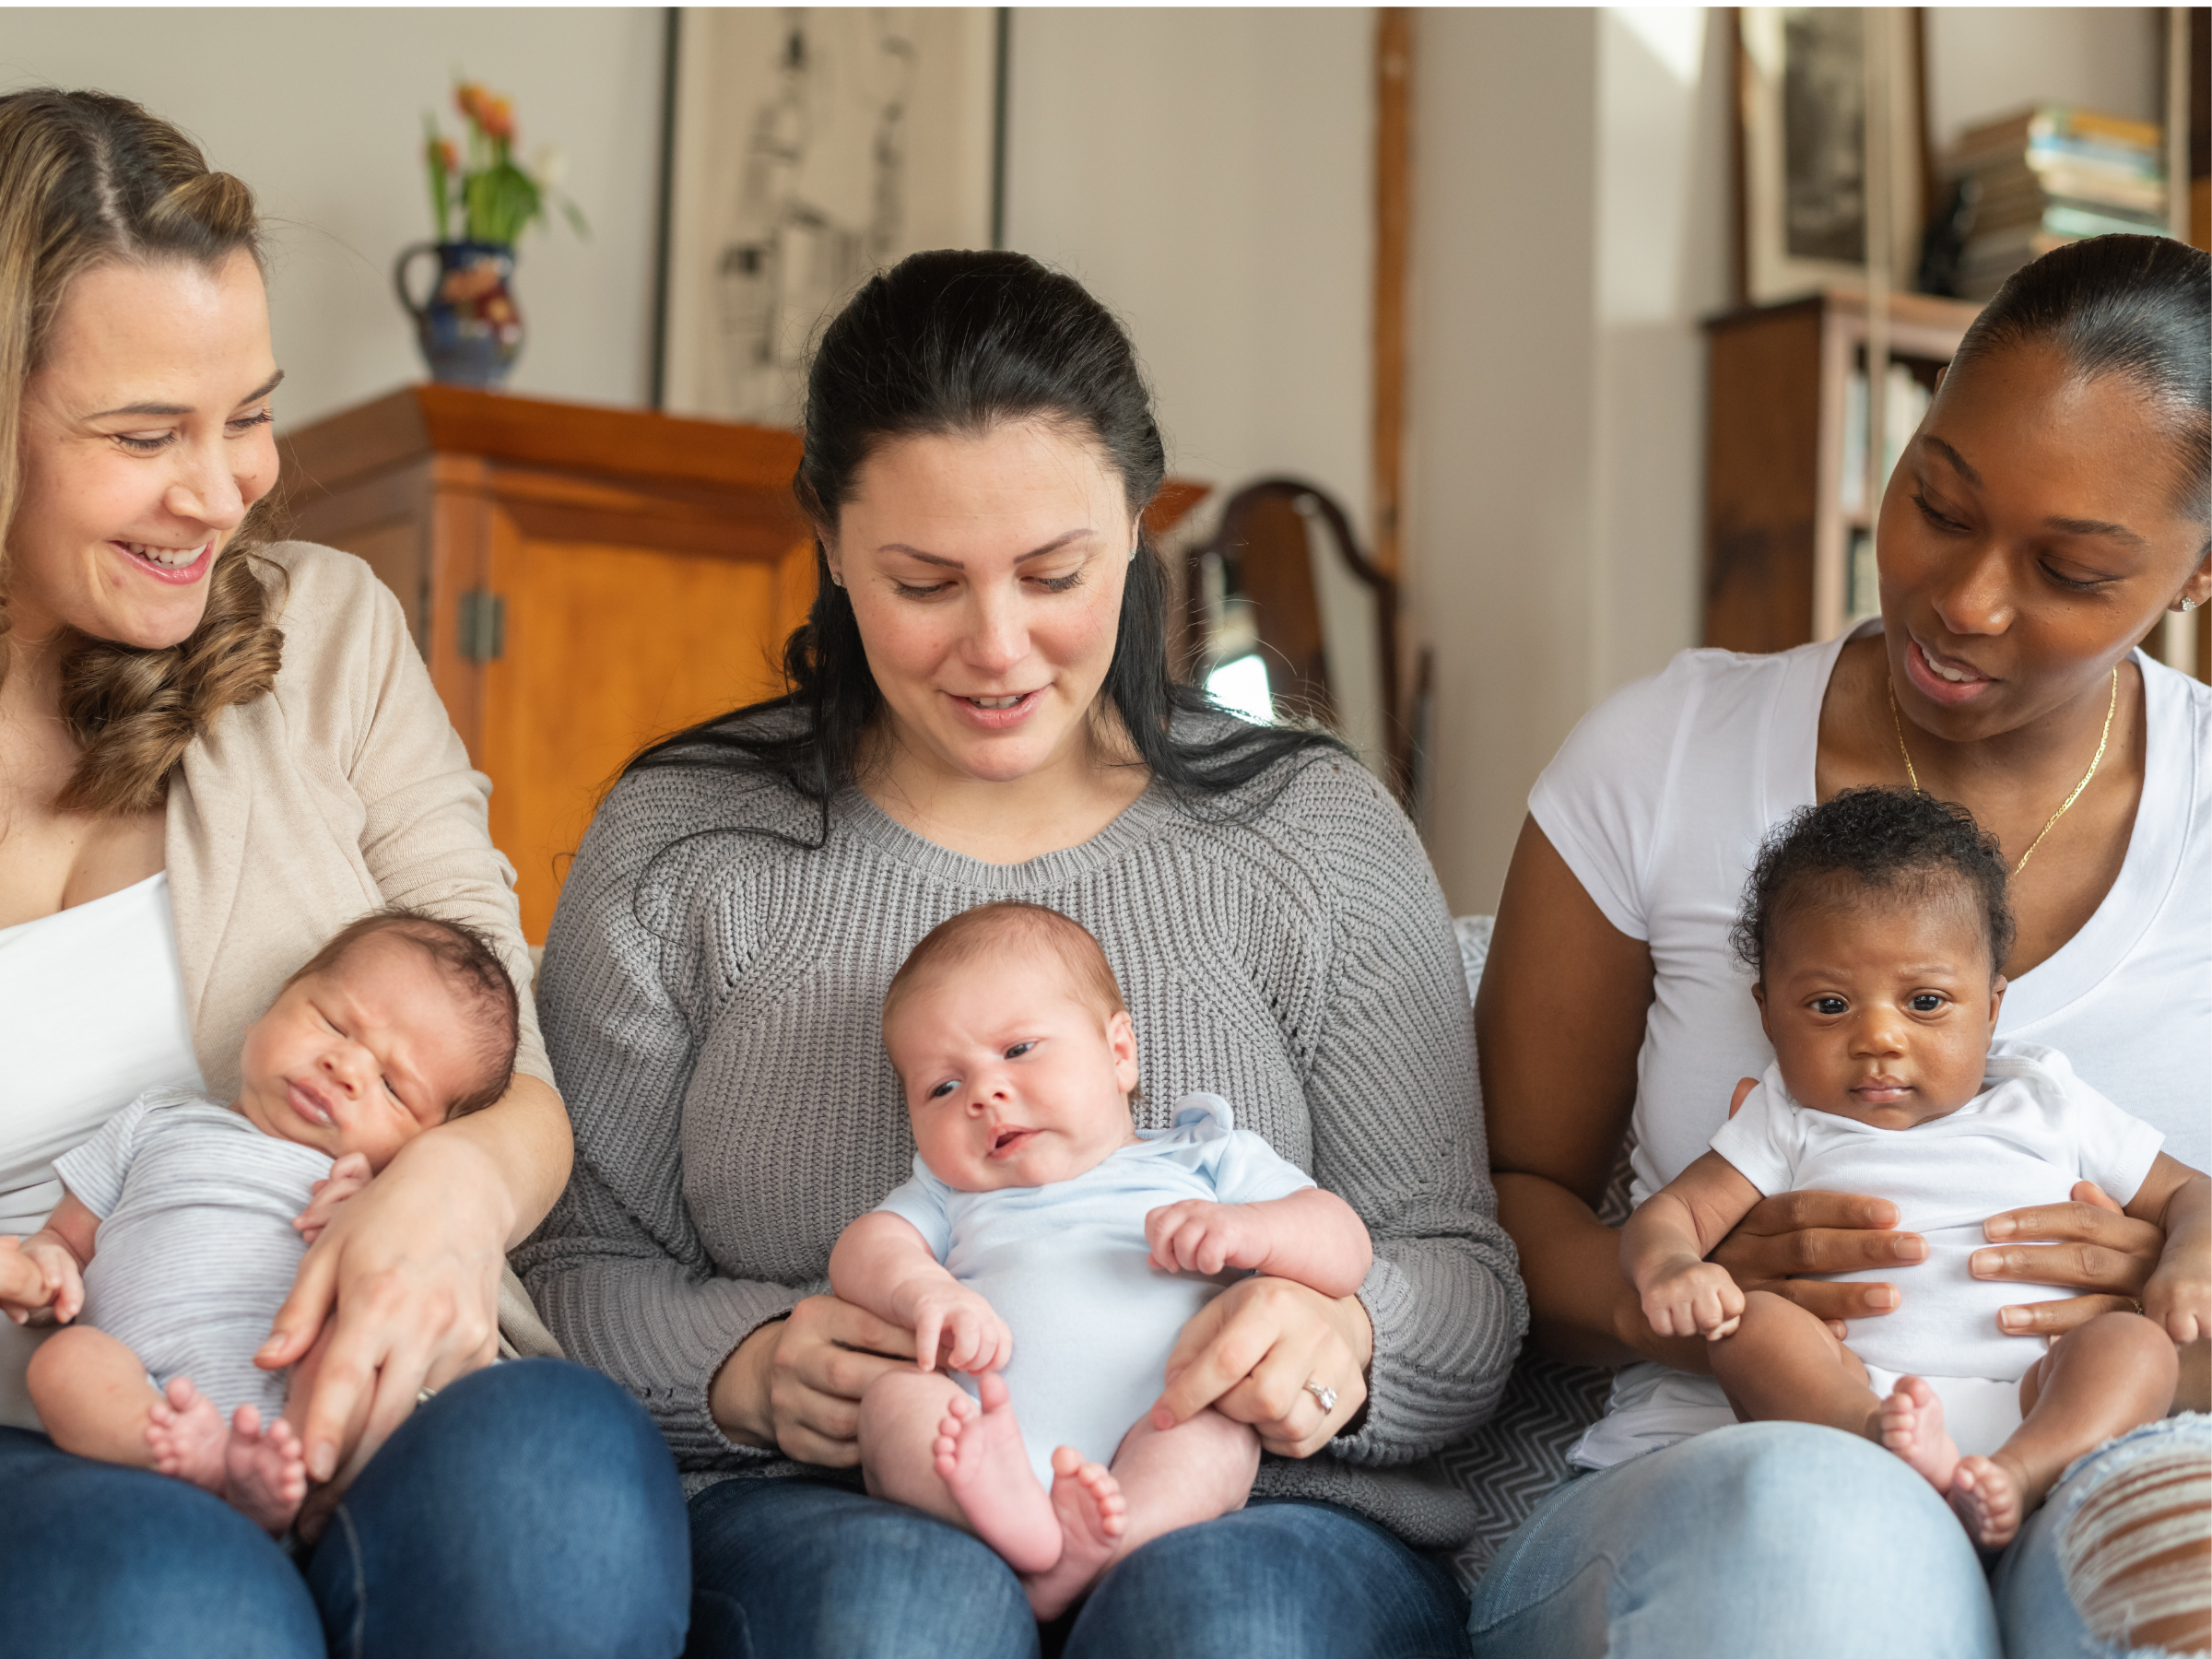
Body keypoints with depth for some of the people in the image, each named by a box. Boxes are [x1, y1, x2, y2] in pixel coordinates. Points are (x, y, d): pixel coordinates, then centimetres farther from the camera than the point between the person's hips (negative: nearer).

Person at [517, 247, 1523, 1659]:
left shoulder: (1316, 831, 7)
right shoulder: (679, 847, 8)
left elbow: (1460, 1274, 5)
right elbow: (580, 1266, 6)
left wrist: (1342, 1335, -18)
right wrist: (742, 1369, -16)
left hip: (1249, 1506, 0)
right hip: (831, 1517, 0)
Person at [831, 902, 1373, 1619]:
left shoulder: (1204, 1161, 25)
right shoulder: (950, 1192, 32)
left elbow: (1346, 1250, 15)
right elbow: (862, 1250, 13)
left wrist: (1249, 1231, -7)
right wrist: (920, 1290, -12)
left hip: (1153, 1455, -1)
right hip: (970, 1442, 2)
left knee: (1218, 1426, -31)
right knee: (894, 1397, -25)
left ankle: (1081, 1554, -54)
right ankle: (1003, 1512, -52)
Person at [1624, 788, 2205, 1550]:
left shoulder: (2047, 1107, 20)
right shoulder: (1789, 1121, 18)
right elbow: (1668, 1211, 11)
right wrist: (1669, 1268, -15)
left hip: (2028, 1406, 1)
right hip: (1850, 1394, -1)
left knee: (2135, 1344, -24)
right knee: (1754, 1323, -25)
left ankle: (2015, 1479, -49)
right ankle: (1881, 1444, -51)